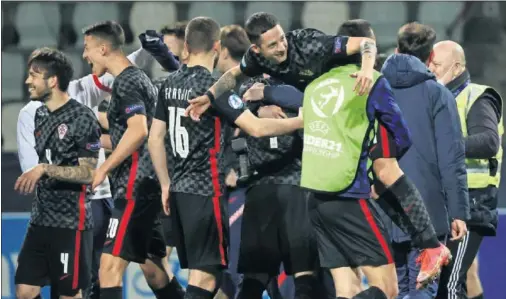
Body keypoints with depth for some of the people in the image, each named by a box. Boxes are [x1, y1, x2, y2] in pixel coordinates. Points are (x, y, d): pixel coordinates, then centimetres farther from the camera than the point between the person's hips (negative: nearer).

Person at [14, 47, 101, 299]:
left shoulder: (82, 118, -11)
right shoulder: (41, 115, 12)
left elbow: (87, 173, -15)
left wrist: (44, 169, -21)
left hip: (71, 222, -7)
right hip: (41, 219, 7)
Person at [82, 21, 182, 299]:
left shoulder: (126, 82, -11)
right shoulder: (139, 78, 19)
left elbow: (138, 130, -24)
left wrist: (104, 169, -18)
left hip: (135, 185, -11)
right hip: (148, 185, 11)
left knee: (110, 264, -15)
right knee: (150, 265, 17)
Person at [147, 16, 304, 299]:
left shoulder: (170, 84, 9)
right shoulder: (212, 86, -13)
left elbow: (155, 138, 14)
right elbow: (256, 127, -19)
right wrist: (301, 121, -8)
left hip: (179, 190, 8)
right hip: (205, 191, -8)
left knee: (199, 271, 15)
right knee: (205, 274, -7)